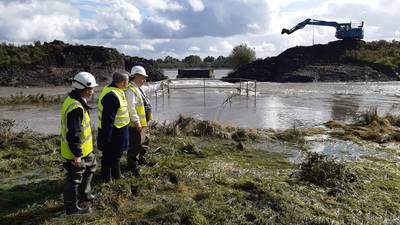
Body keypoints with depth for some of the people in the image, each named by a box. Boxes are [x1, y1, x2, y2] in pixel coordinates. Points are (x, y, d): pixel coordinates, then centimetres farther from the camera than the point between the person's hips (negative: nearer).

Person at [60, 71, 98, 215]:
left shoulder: (73, 101, 5)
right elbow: (73, 134, -30)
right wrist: (76, 154, -23)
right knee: (74, 179, 6)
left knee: (90, 166, 27)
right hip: (75, 152, -10)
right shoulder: (76, 108, -30)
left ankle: (84, 195, 42)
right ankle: (71, 208, 23)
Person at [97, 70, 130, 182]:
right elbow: (107, 120, -27)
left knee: (116, 154, 23)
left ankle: (117, 176, 40)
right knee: (109, 157, 5)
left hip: (118, 131, 10)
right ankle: (107, 179, 21)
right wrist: (106, 139, -24)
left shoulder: (115, 90, 5)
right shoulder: (112, 96, -28)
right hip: (113, 132, -10)